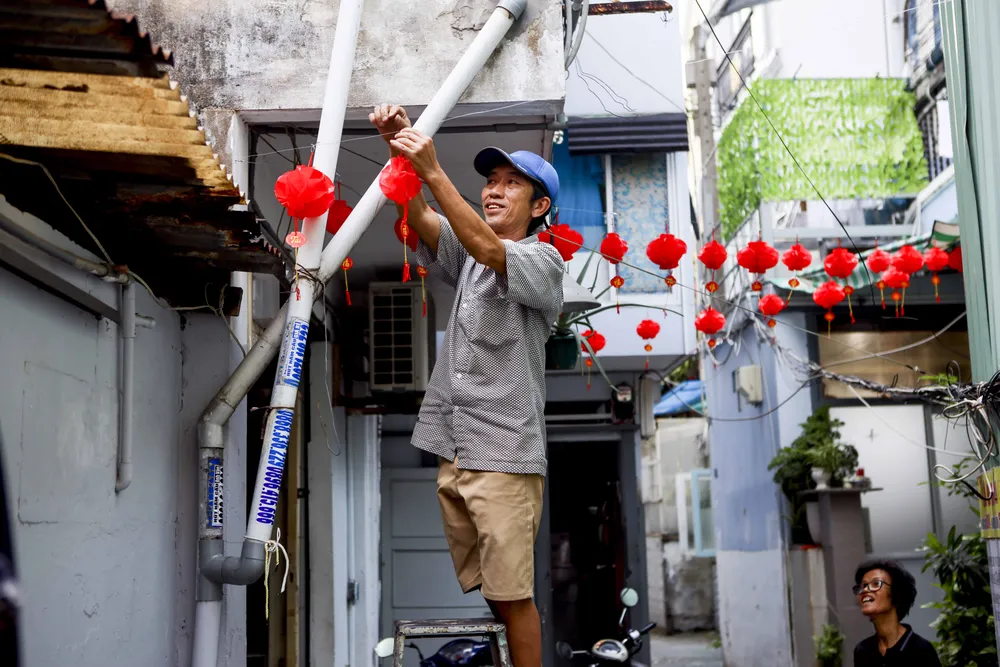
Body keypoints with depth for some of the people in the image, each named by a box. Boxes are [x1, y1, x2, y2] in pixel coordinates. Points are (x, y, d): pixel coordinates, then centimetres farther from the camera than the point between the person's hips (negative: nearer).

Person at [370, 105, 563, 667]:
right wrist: (399, 146, -17)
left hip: (506, 454, -6)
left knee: (511, 592, -3)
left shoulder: (544, 261, -3)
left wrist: (433, 171, -30)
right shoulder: (468, 255, 16)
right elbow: (419, 219, -1)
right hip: (452, 449, 6)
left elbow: (485, 247, -23)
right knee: (479, 588, 12)